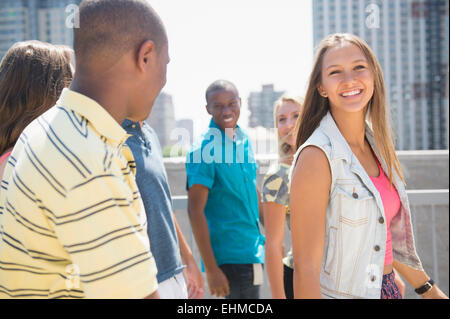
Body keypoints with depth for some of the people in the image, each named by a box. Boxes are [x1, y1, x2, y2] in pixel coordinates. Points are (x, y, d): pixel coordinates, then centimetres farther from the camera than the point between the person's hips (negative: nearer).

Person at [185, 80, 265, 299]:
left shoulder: (244, 140, 8)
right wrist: (211, 270, -19)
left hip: (252, 253, 8)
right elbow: (195, 211, -17)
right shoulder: (203, 150, -15)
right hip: (229, 256, -7)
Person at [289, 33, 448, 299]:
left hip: (386, 288, 7)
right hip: (341, 293, -7)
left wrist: (428, 289, 20)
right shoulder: (317, 156, -20)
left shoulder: (376, 146, 3)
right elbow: (306, 268, -23)